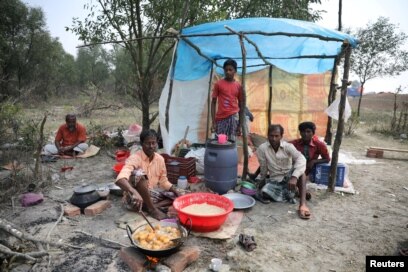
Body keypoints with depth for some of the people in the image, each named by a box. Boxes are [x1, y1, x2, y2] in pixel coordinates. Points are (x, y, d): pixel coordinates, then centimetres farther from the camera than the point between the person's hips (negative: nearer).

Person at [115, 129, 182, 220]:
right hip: (134, 198, -6)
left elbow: (163, 181, 8)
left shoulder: (160, 159, -2)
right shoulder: (135, 158, -21)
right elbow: (120, 179, -39)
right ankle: (152, 209, -21)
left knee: (178, 196, -5)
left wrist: (176, 191, -10)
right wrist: (134, 192, -57)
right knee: (139, 173, -34)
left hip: (150, 194, 6)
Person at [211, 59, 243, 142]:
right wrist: (213, 122, -4)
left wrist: (240, 124, 8)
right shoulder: (218, 84, 2)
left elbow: (240, 105, 11)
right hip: (220, 118, 0)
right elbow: (213, 102, 3)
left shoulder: (238, 86, 6)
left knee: (231, 141, -8)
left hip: (233, 116, 0)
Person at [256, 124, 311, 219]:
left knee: (300, 169, -33)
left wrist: (294, 177, -48)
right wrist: (262, 181, 13)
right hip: (274, 180, 1)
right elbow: (263, 168, 0)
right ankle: (292, 192, -3)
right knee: (263, 193, -28)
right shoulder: (262, 148, -12)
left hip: (289, 178, -1)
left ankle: (302, 204, -39)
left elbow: (301, 159, -33)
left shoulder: (288, 146, -15)